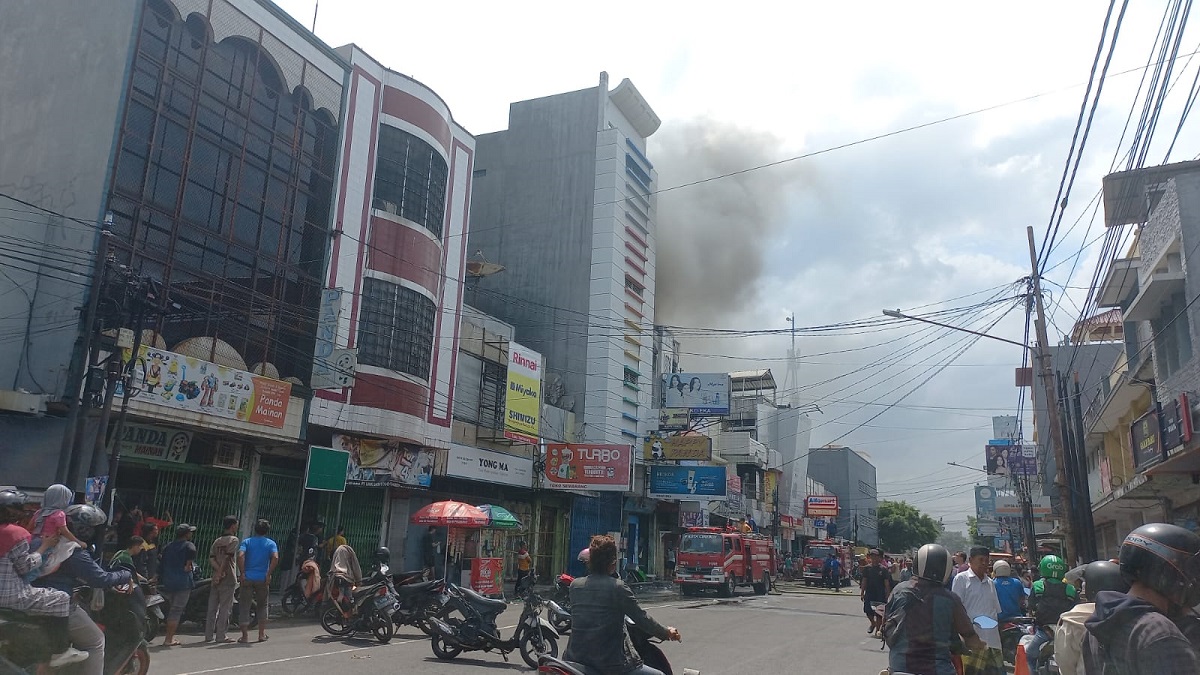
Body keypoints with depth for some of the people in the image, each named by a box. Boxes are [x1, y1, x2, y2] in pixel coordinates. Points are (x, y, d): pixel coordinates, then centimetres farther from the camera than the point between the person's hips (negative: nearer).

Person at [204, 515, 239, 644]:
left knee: (212, 608, 10)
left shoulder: (217, 541, 15)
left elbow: (211, 558, 3)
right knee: (225, 608, -2)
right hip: (228, 579, -7)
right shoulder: (234, 540, -6)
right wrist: (220, 573, -14)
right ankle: (221, 636, -2)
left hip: (215, 579, 7)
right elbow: (227, 557, -17)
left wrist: (219, 570, -8)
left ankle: (208, 635, 13)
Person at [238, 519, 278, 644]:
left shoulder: (247, 542, 6)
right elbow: (275, 558, -12)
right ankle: (262, 634, 15)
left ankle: (245, 635, 2)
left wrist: (242, 573, -8)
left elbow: (240, 555, -12)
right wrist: (269, 574, -7)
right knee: (262, 606, 16)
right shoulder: (271, 543, 4)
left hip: (247, 578, 0)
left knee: (245, 607, 5)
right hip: (262, 579, 0)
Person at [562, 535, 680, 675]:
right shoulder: (618, 587, -12)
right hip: (610, 663, -5)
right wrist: (667, 633, 9)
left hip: (576, 658, 5)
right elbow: (642, 618, -7)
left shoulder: (574, 585, 3)